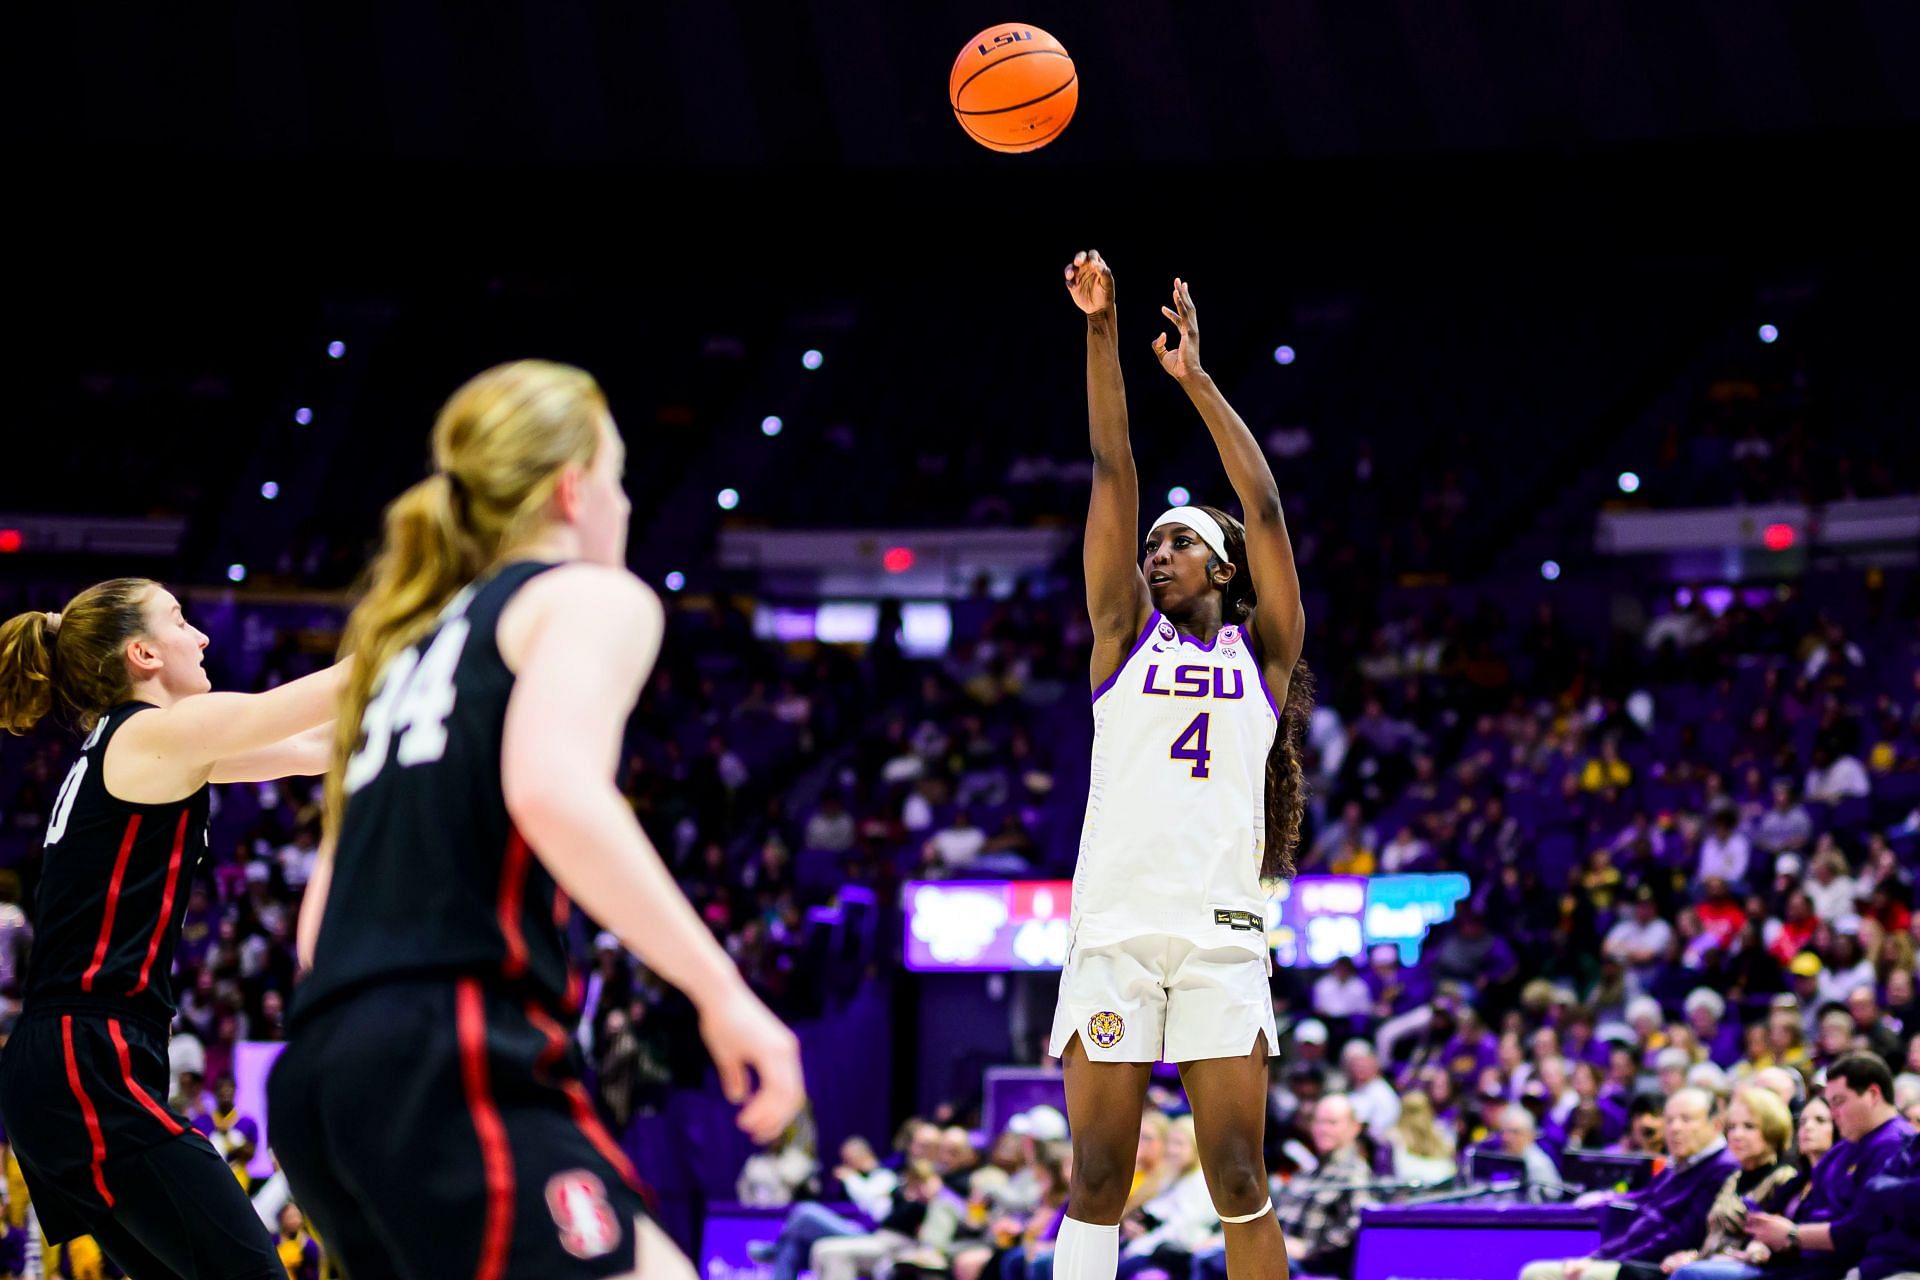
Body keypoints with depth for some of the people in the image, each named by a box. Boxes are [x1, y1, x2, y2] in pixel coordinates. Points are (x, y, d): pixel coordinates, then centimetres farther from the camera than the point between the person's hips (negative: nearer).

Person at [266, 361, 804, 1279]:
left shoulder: (406, 640, 29)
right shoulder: (591, 595, 5)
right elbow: (552, 789, -17)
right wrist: (721, 990, -17)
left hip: (324, 1074, 9)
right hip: (453, 1062, -9)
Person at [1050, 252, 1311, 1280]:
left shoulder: (1261, 650, 15)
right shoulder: (1127, 637, 15)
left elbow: (1265, 508, 4)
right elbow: (1114, 480, 7)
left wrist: (1196, 378, 1)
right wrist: (1100, 330, 0)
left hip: (1222, 931, 0)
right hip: (1114, 926, 1)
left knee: (1239, 1182, -2)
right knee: (1096, 1182, -3)